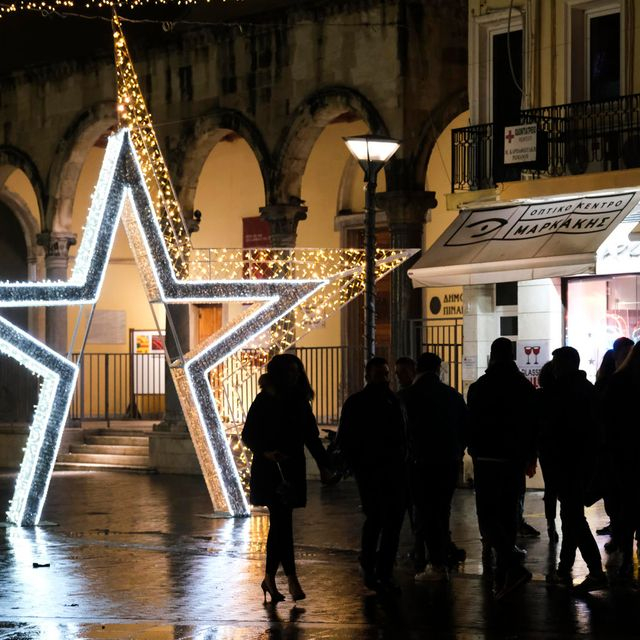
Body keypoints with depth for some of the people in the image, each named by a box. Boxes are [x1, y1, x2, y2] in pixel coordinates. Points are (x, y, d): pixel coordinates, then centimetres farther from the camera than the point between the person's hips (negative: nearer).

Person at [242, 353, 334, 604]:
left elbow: (311, 436, 12)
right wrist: (266, 452, -23)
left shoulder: (300, 402, 10)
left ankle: (270, 578, 14)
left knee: (280, 524, 8)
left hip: (292, 470, 5)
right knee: (282, 522, -10)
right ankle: (291, 578, -9)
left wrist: (323, 464, 3)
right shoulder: (264, 401, -5)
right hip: (270, 471, -5)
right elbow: (248, 435, -6)